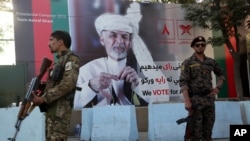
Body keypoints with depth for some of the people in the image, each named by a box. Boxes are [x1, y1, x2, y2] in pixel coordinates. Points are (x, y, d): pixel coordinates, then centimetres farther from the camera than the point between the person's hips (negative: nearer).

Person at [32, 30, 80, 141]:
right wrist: (39, 94, 5)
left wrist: (43, 98, -18)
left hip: (60, 110, -9)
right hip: (51, 109, 9)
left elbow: (67, 84, -19)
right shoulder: (60, 60, 23)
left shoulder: (71, 59, -6)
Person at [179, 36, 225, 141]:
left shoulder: (211, 62, 11)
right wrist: (187, 101, -20)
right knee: (195, 132, -4)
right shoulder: (187, 63, -3)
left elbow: (221, 74, 28)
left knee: (208, 130, 9)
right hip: (195, 99, -5)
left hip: (209, 99, 5)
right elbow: (183, 82, -11)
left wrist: (218, 87, 11)